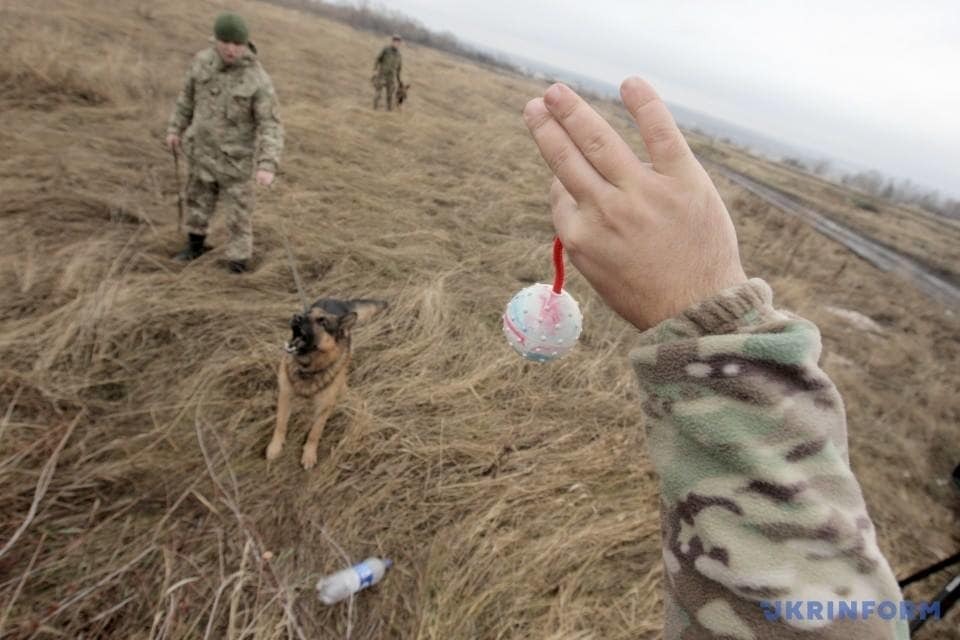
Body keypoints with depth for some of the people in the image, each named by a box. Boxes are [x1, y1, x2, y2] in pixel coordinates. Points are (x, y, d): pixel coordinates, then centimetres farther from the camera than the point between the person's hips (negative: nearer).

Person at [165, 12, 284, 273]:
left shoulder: (258, 80, -22)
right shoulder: (203, 60, -7)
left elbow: (271, 126, -25)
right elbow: (189, 95, 9)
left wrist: (268, 165, -36)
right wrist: (175, 128, 14)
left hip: (236, 157, -5)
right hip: (202, 149, 5)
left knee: (238, 212, 2)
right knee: (197, 200, 21)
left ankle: (239, 264, 17)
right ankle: (195, 245, 45)